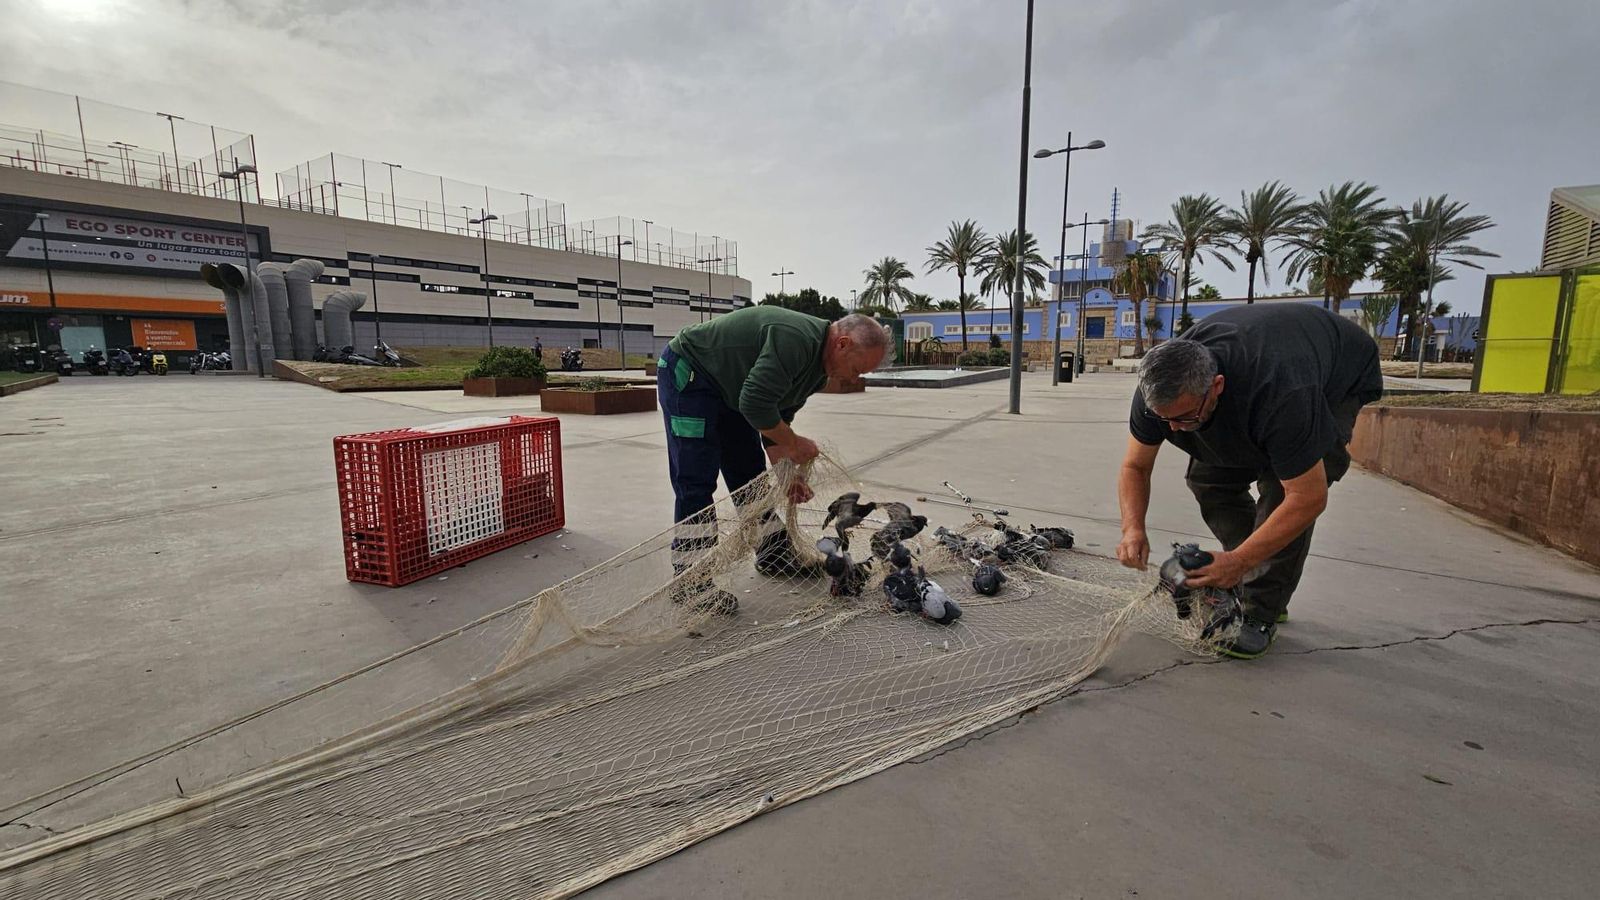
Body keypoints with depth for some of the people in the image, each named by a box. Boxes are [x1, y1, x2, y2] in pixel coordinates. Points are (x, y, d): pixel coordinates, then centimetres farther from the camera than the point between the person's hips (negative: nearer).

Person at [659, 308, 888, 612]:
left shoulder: (818, 363, 1)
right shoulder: (795, 339, -31)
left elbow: (776, 419, 5)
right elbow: (755, 405, -34)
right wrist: (794, 442, -19)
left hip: (727, 387, 10)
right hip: (686, 372, -10)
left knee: (750, 474, 12)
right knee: (696, 483, -12)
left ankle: (774, 555, 23)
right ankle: (690, 583, -6)